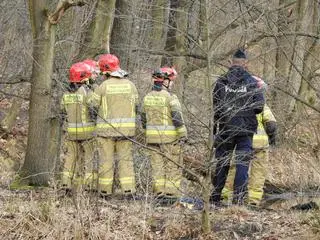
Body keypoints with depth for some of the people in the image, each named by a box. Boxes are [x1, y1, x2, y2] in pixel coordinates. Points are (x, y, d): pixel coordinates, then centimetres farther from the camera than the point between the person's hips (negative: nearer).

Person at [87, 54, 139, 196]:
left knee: (106, 159, 5)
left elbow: (92, 105, -2)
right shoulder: (130, 85, 3)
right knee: (125, 158, 7)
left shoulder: (104, 86, -8)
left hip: (106, 128, -3)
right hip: (126, 129, 3)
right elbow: (137, 107, 6)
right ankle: (128, 189, 0)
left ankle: (105, 190, 8)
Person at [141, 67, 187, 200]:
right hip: (170, 137, -5)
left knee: (157, 164, 9)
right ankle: (171, 192, -1)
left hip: (152, 136, 5)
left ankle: (159, 190, 7)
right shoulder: (170, 98, -11)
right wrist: (183, 134, -13)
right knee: (173, 165, 1)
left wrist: (147, 131, 24)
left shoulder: (148, 97, 8)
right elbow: (177, 117, -17)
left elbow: (143, 118, 14)